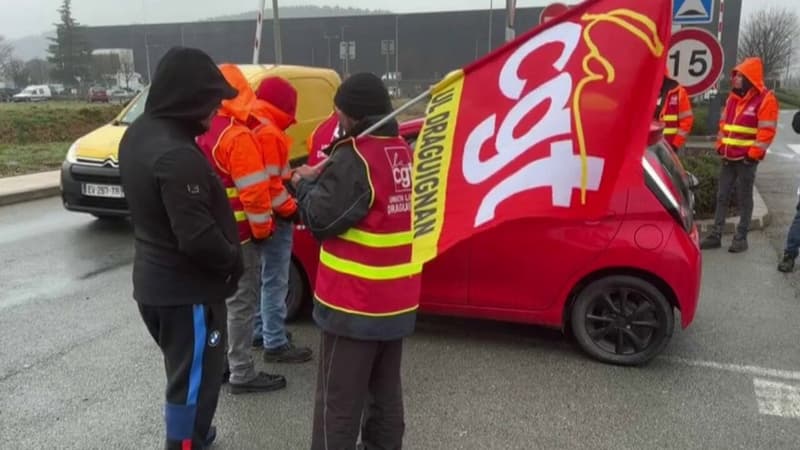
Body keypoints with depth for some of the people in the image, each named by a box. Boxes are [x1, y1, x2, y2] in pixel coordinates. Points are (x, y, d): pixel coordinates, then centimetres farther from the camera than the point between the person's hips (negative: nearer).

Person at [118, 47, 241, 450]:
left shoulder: (137, 134, 4)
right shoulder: (177, 155, -28)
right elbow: (197, 237, -30)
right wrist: (233, 261, -11)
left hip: (152, 280, 10)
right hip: (186, 289, -10)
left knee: (184, 373, 27)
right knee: (194, 381, 6)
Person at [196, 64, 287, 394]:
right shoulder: (237, 136, -20)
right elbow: (253, 192, -22)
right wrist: (263, 229, -10)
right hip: (237, 235, -9)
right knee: (241, 302, 0)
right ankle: (242, 374, 8)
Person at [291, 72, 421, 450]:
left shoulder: (355, 157, -19)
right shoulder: (403, 152, 7)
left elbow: (321, 219, -17)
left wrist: (305, 185, 1)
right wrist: (324, 179, 7)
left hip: (354, 303, -8)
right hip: (397, 301, 8)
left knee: (338, 402, 4)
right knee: (386, 393, 20)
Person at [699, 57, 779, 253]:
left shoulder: (765, 99, -11)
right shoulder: (733, 97, 12)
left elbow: (767, 131, -14)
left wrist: (753, 154, -17)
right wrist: (720, 146, 11)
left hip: (746, 159, -7)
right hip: (728, 157, 7)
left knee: (744, 199, 3)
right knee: (722, 196, 9)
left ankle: (741, 238, 11)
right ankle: (716, 235, 15)